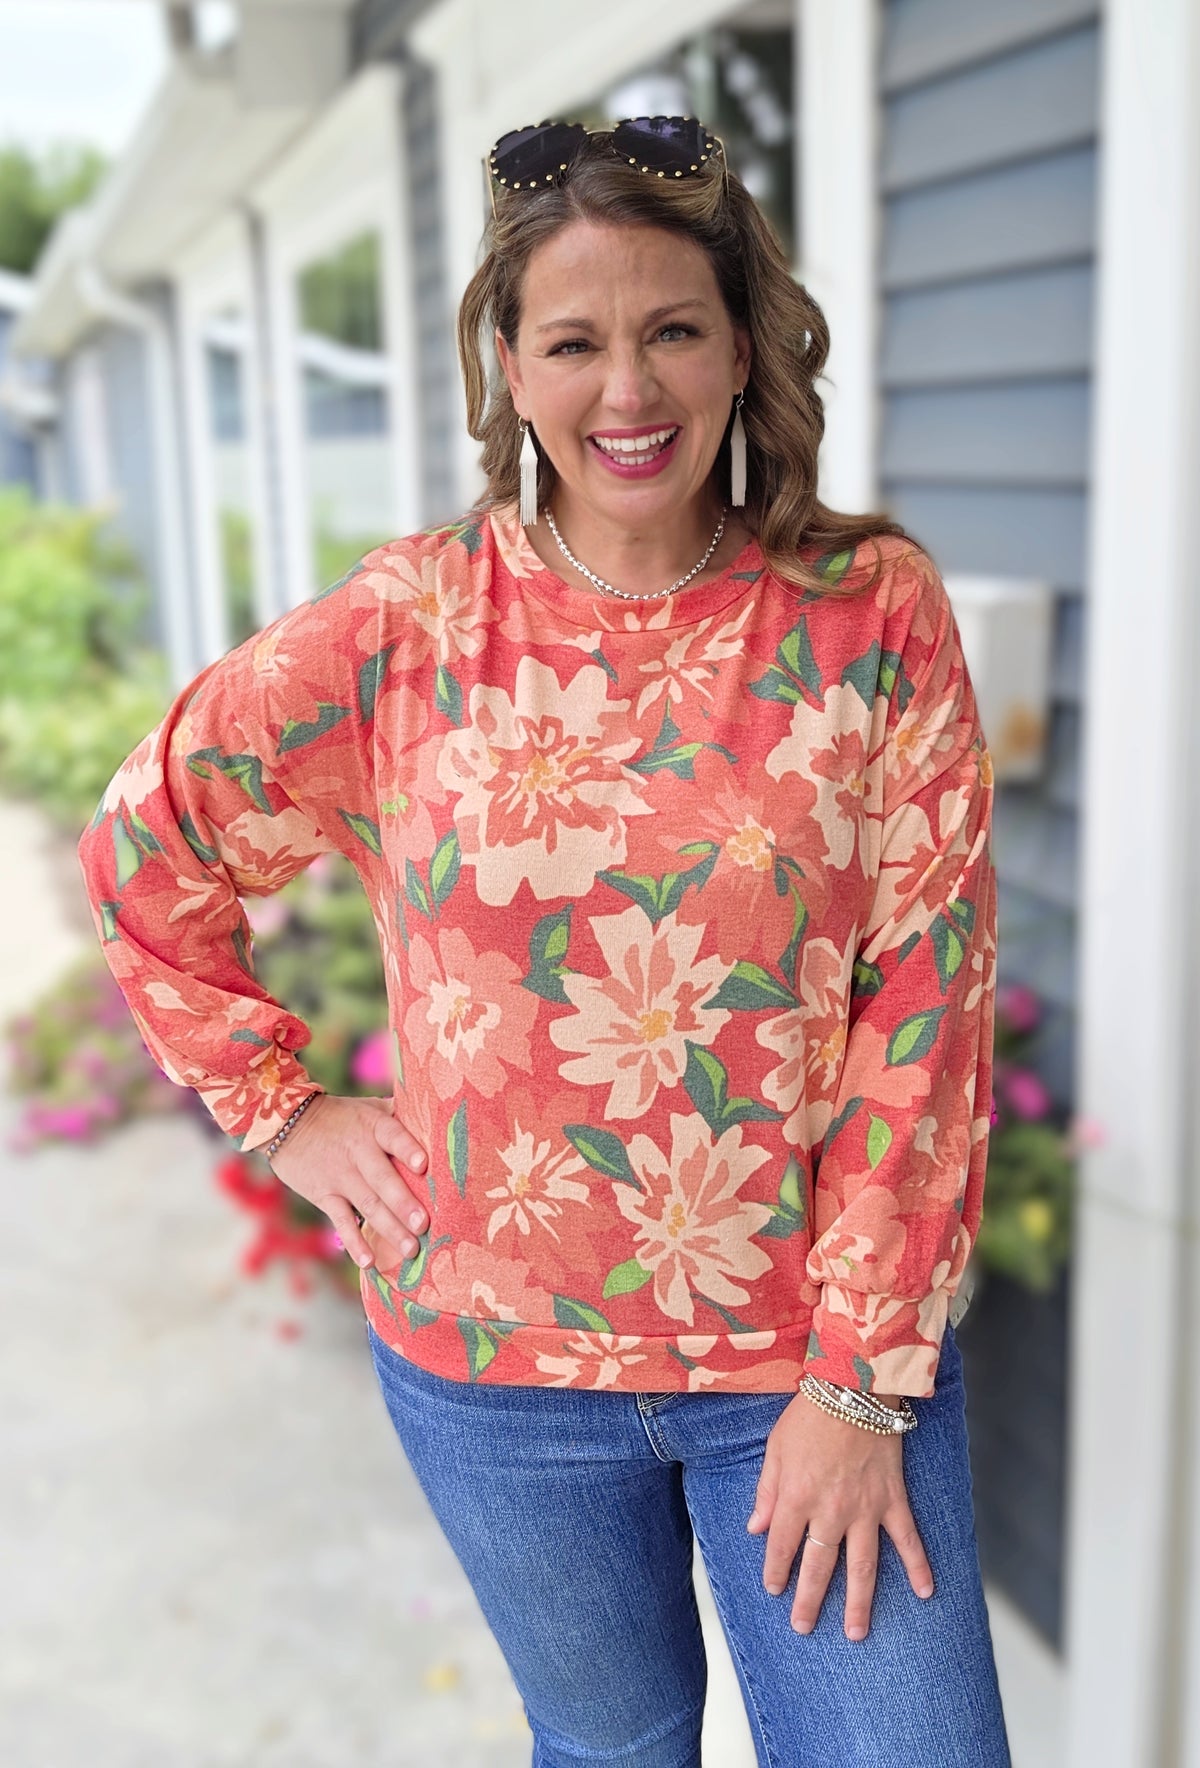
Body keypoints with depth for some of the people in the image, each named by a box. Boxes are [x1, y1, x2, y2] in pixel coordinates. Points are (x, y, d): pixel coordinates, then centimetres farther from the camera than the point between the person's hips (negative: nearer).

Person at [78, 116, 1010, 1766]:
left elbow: (925, 1001, -10)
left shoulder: (873, 610, -9)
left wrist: (862, 1378, -10)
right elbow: (146, 852, 5)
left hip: (819, 1349, 0)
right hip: (500, 1363, 1)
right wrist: (282, 1110, 0)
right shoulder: (404, 627, -7)